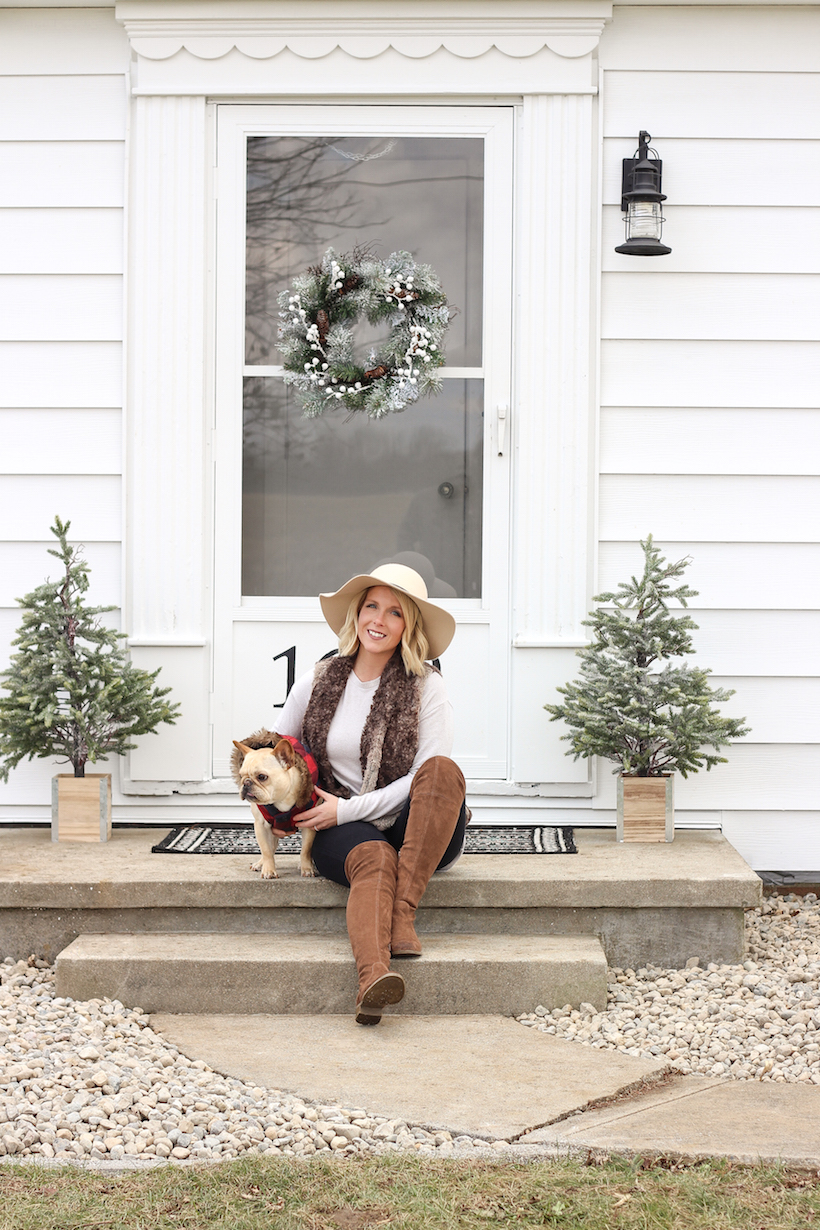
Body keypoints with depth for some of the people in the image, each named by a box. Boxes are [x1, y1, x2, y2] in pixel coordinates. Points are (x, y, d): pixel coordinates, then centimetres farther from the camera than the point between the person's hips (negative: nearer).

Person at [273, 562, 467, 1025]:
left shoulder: (426, 686, 0)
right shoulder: (319, 682, 8)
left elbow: (427, 778, -9)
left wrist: (347, 808, -14)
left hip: (419, 834, 0)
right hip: (342, 833, 0)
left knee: (444, 770, -32)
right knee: (373, 858, -36)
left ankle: (403, 914, -38)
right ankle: (374, 975, -63)